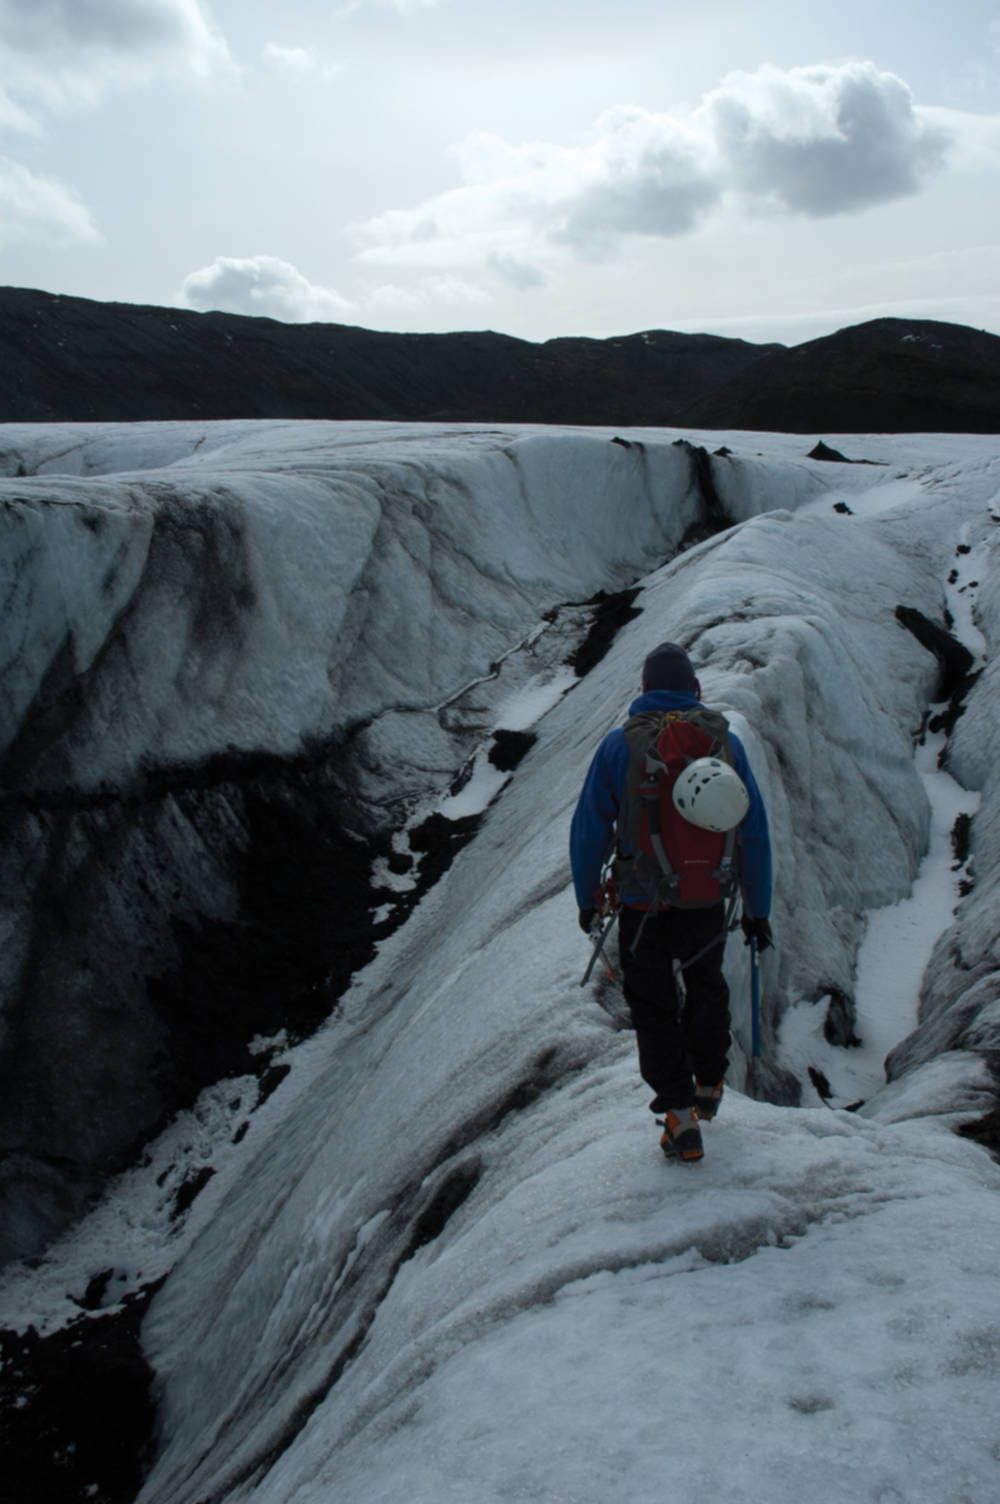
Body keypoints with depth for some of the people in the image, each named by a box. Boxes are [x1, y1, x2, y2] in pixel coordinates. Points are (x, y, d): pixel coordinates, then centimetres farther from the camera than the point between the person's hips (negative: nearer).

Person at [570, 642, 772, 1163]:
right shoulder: (724, 742, -3)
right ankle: (708, 1085, 43)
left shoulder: (619, 744, -7)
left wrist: (586, 897, 8)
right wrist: (757, 908, 8)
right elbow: (754, 833, -1)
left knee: (653, 1007, 15)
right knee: (705, 988, 28)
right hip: (706, 901, 2)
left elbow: (588, 830, -5)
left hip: (641, 905, -2)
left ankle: (681, 1119, 12)